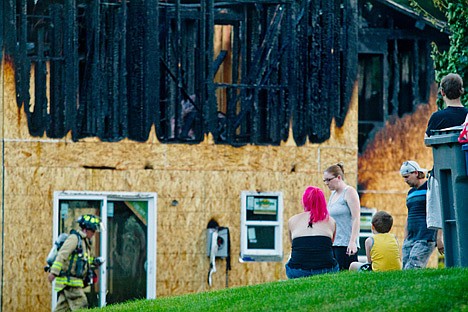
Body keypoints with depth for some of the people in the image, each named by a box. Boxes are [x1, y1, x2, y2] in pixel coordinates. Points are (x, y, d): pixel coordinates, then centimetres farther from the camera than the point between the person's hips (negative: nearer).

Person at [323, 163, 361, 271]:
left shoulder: (349, 192, -4)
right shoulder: (333, 194, 20)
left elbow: (356, 218, -12)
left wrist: (352, 242, -21)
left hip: (345, 244, -8)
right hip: (332, 244, 8)